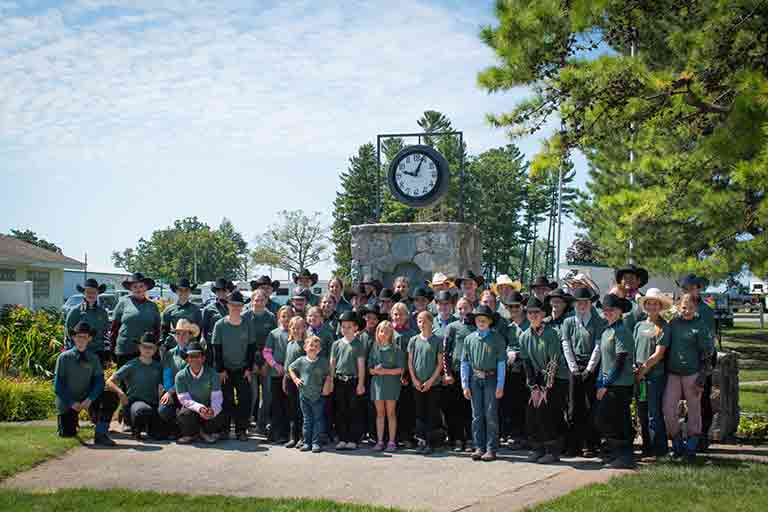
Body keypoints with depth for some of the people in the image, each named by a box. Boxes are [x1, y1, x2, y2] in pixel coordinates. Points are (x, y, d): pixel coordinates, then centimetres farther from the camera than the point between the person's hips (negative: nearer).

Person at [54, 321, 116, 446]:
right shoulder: (64, 357, -9)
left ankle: (101, 434, -12)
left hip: (87, 399, 2)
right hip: (67, 402, -1)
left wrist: (90, 399, -21)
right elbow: (57, 385, -8)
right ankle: (71, 420, 31)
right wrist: (71, 403, -15)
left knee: (111, 401, -23)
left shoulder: (93, 358, -4)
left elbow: (99, 382, -6)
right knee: (67, 434, -6)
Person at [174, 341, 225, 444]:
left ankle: (206, 432, 7)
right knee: (185, 414, -35)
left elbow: (217, 397, -14)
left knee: (219, 417, -30)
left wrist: (213, 409, -38)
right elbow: (184, 399, -14)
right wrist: (199, 408, -34)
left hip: (209, 409, 1)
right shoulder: (180, 376, -9)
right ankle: (190, 434, 1)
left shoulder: (212, 374, -8)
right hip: (191, 408, -1)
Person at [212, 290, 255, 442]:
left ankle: (241, 430, 5)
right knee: (226, 400, 0)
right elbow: (216, 349, -2)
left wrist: (249, 369, -1)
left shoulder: (247, 324, 1)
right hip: (225, 370, -1)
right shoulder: (220, 325, -3)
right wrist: (220, 370, -6)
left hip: (243, 369, 1)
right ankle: (225, 429, 11)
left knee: (245, 400, -3)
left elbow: (252, 347, 4)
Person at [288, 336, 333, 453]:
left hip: (319, 395, -1)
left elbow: (328, 375, 6)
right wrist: (295, 379, 4)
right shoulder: (301, 361, 1)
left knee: (318, 419, 1)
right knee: (307, 419, 10)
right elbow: (290, 368, 16)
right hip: (304, 395, 1)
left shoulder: (323, 361, -1)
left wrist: (327, 386, -7)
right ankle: (307, 442, 16)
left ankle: (316, 443, 6)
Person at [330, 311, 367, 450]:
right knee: (340, 411, 7)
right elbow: (332, 364, 11)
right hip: (339, 381, 3)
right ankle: (342, 439, 14)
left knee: (354, 411, 0)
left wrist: (361, 384, -6)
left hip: (353, 381, -3)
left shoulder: (358, 344, 0)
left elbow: (361, 365, -2)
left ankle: (353, 440, 5)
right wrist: (331, 381, 6)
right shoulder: (336, 344, 8)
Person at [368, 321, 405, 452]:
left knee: (391, 413, 2)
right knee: (380, 413, 8)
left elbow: (400, 369, -6)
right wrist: (375, 370, -12)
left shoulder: (396, 349, -2)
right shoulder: (374, 348, 9)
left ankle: (392, 442, 6)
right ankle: (379, 441, 12)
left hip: (391, 382, -3)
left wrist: (386, 371, -17)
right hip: (377, 381, 3)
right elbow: (370, 369, 10)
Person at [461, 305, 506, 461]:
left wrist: (500, 385, -6)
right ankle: (479, 447, 13)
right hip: (475, 379, 3)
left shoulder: (497, 339, -1)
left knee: (491, 415, -1)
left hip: (491, 379, -3)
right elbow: (464, 363, 9)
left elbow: (501, 363, -1)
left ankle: (491, 449, 5)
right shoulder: (469, 339, 6)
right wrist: (465, 385, 4)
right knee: (477, 415, 6)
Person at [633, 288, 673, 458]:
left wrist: (643, 369, -10)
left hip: (655, 376, -6)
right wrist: (634, 367, 1)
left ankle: (659, 450, 4)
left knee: (654, 415, -6)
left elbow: (658, 354, -10)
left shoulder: (663, 327, -4)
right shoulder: (639, 326, 12)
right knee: (642, 414, 11)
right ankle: (647, 448, 22)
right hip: (638, 376, 6)